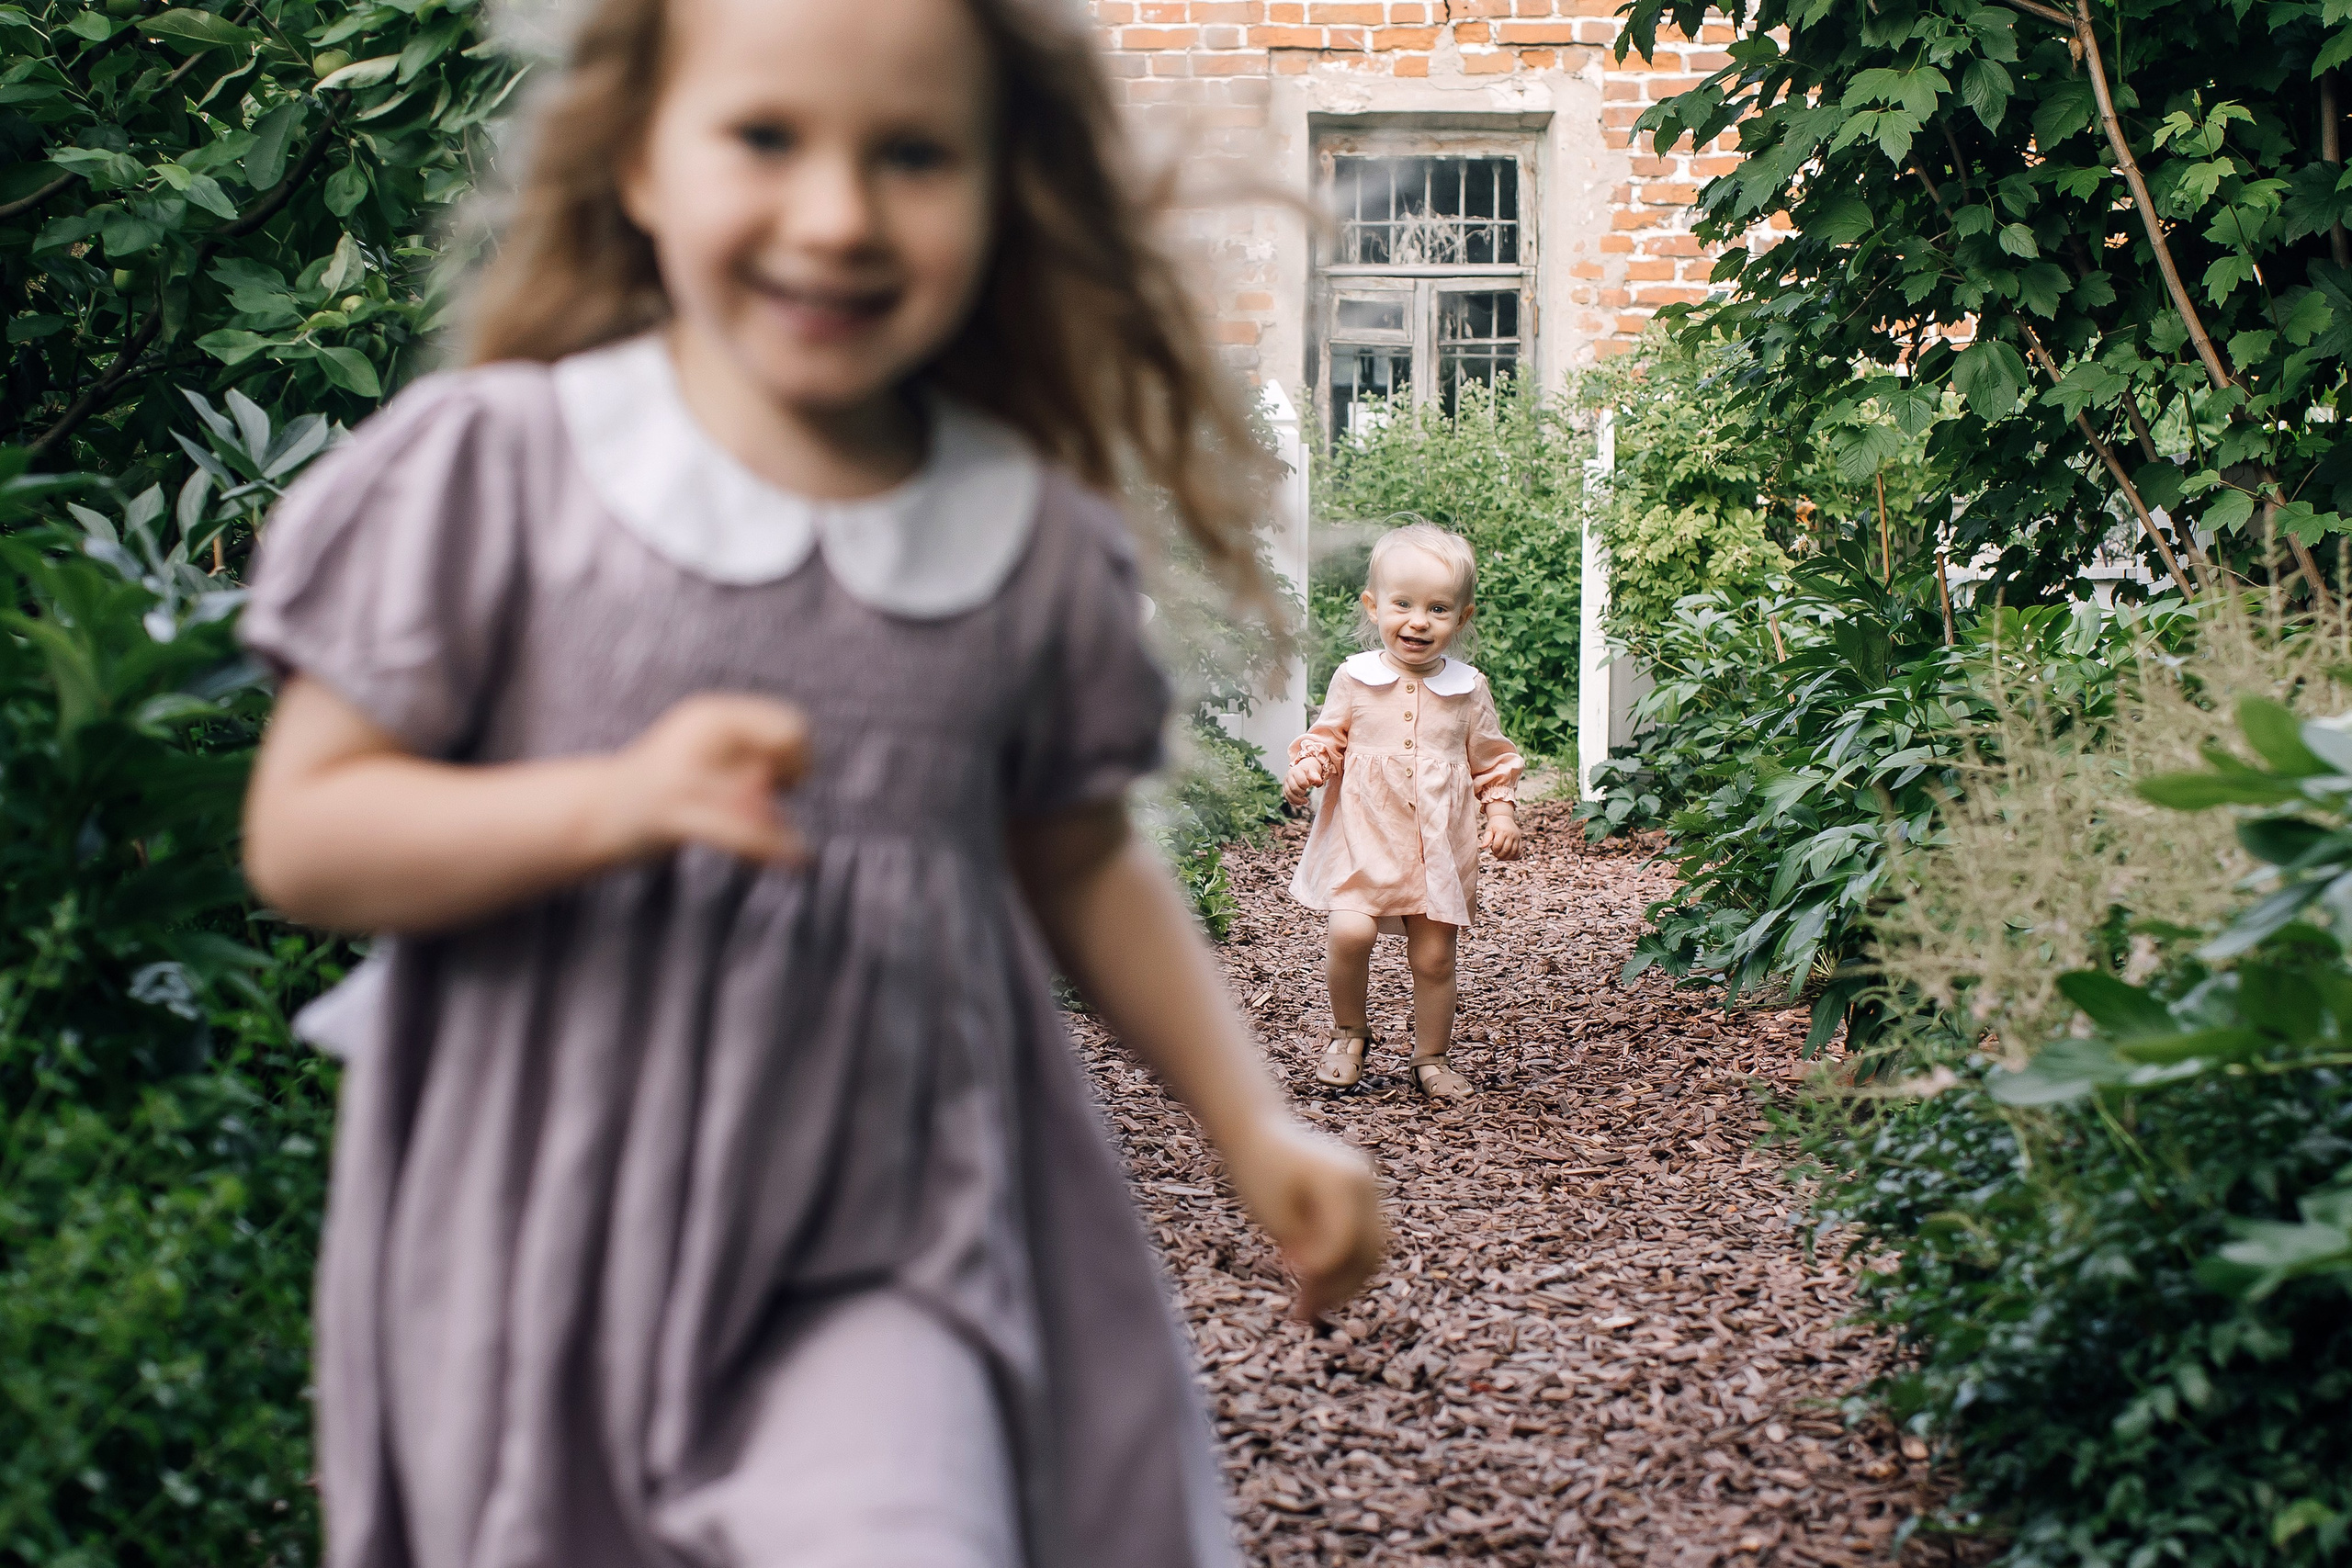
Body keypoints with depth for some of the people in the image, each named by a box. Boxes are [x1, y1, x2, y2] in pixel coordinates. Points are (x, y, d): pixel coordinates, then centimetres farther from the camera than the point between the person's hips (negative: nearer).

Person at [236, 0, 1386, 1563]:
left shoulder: (1039, 545, 1)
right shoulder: (498, 466, -8)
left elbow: (1081, 860, 16)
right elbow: (301, 831, -8)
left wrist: (1258, 1127, 12)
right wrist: (616, 803, -22)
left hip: (881, 1255, 1)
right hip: (543, 1239, -1)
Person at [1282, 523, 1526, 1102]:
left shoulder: (1467, 690, 3)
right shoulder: (1353, 679, -2)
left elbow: (1493, 762, 12)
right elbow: (1327, 739, 8)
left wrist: (1501, 815, 0)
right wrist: (1306, 769, -12)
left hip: (1441, 845, 2)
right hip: (1363, 837, -2)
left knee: (1434, 956, 4)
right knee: (1351, 931, -21)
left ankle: (1431, 1059, 24)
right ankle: (1348, 1032, 5)